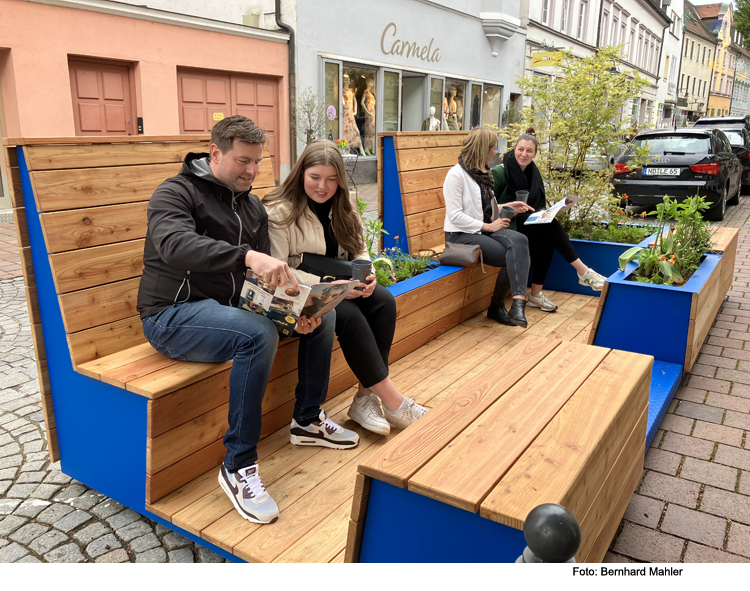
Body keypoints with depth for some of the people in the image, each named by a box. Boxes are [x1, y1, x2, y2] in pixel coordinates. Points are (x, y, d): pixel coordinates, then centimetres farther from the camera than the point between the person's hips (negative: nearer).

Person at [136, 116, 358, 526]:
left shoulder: (252, 207, 12)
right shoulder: (176, 192, -11)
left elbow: (266, 273, 8)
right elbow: (174, 245, -33)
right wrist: (247, 255, -48)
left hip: (227, 307, 8)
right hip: (173, 315, -7)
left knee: (323, 313, 1)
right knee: (259, 334, -35)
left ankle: (308, 420, 15)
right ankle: (238, 467, -23)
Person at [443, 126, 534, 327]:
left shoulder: (482, 173, 14)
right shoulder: (456, 174, -11)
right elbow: (455, 216, -18)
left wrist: (507, 206, 9)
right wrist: (488, 226, -18)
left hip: (485, 229, 7)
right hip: (461, 234, -7)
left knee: (519, 241, -25)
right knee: (512, 256, -24)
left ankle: (518, 301, -28)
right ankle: (497, 307, -9)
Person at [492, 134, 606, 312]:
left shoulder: (532, 173, 10)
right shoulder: (498, 173, -11)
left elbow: (538, 205, 13)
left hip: (528, 225, 6)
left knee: (546, 237, -26)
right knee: (549, 224, -26)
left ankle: (536, 293, -19)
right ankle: (583, 272, -23)